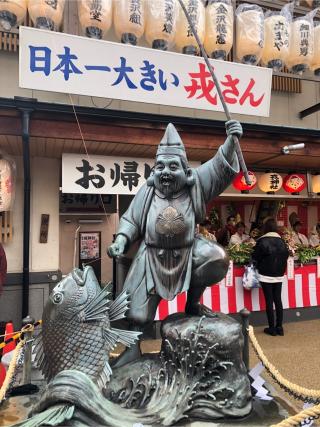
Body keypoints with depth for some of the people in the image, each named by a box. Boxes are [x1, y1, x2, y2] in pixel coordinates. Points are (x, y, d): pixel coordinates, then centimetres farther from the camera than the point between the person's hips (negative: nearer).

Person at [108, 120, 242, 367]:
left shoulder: (194, 184, -8)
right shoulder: (147, 192, -6)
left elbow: (221, 167, -18)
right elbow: (131, 221, 2)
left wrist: (231, 141, -35)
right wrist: (121, 240, -15)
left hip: (187, 251, 0)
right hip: (153, 257, 0)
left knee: (218, 259, -26)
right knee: (139, 308, 3)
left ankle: (193, 302, 3)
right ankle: (134, 348, 31)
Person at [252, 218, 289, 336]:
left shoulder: (262, 241, -12)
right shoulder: (282, 241, 1)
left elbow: (255, 258, -8)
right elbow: (286, 256, 7)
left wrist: (259, 267, 11)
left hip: (266, 275, -4)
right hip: (279, 275, 4)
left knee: (269, 301, 3)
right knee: (278, 300, 11)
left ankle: (272, 328, 9)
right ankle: (279, 327, 16)